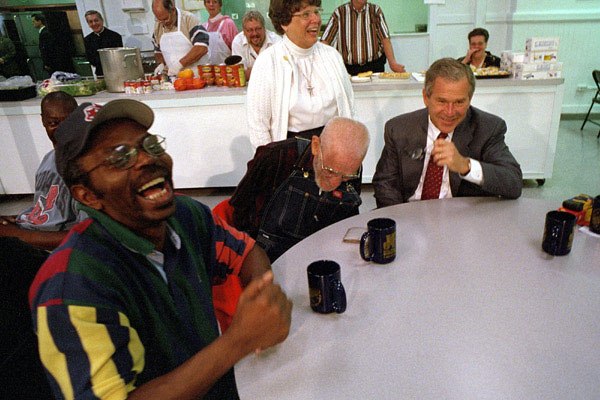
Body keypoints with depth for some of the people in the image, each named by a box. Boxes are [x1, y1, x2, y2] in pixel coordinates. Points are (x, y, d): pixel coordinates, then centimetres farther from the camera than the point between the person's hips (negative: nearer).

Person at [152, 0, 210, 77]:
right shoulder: (157, 26, 13)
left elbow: (202, 48, -17)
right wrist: (163, 64, 4)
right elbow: (157, 52, 26)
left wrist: (180, 64, -18)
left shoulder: (189, 19, -5)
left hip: (196, 75, -5)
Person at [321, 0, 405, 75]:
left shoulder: (376, 10, 7)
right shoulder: (339, 12, 3)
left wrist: (392, 63, -16)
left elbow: (385, 39, -2)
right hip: (348, 69, 0)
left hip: (374, 67, 1)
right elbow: (325, 41, -2)